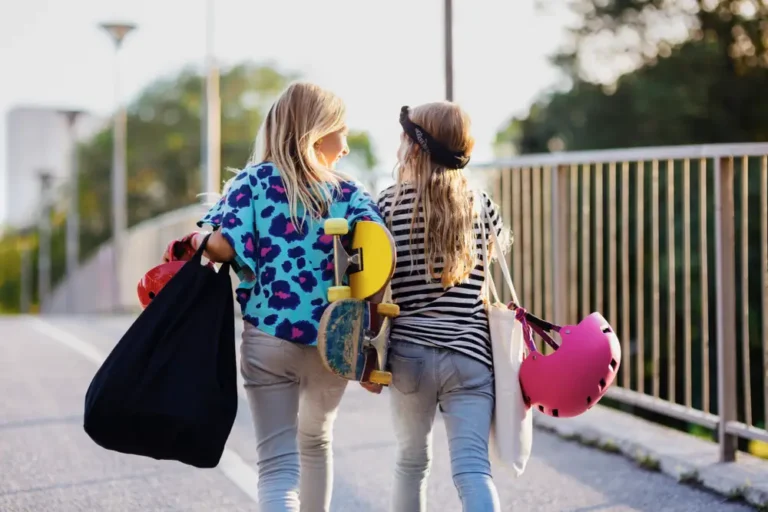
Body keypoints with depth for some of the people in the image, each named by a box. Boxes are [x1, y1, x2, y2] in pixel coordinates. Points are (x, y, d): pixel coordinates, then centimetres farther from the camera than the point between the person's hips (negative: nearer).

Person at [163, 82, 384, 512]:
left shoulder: (255, 180, 1)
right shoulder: (352, 197, 3)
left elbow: (225, 245, -12)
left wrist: (198, 242, 10)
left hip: (268, 339, -2)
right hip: (332, 344, 2)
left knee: (279, 461, -2)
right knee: (316, 440, 28)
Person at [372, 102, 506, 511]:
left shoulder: (389, 204, -2)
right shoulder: (482, 205, 5)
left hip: (409, 354, 0)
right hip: (469, 354, 0)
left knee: (411, 460, 18)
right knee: (472, 468, -6)